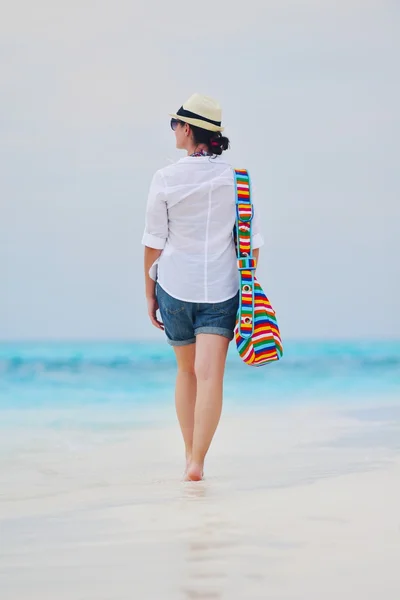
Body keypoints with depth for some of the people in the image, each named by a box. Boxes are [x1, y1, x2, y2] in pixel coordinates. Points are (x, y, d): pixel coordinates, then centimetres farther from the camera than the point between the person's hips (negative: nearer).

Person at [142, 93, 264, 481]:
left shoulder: (165, 179, -5)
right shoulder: (236, 179, -1)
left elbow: (153, 243, -3)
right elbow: (251, 242, 1)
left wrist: (149, 294, 6)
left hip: (175, 287, 0)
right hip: (220, 289, 0)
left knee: (187, 372, 17)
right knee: (210, 376, -6)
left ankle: (190, 455, 24)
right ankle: (197, 461, -18)